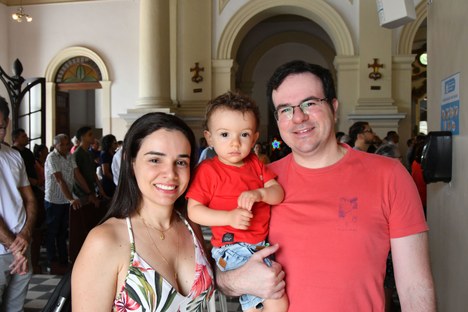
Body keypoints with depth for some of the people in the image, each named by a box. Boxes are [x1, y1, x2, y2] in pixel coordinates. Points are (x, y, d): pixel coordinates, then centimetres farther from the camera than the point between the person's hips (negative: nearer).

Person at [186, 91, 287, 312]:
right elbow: (194, 210, -10)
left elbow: (278, 194, 2)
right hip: (232, 249, -6)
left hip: (261, 244, 6)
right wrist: (229, 217, -22)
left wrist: (259, 193, -20)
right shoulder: (207, 170, -9)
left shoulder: (255, 164, 8)